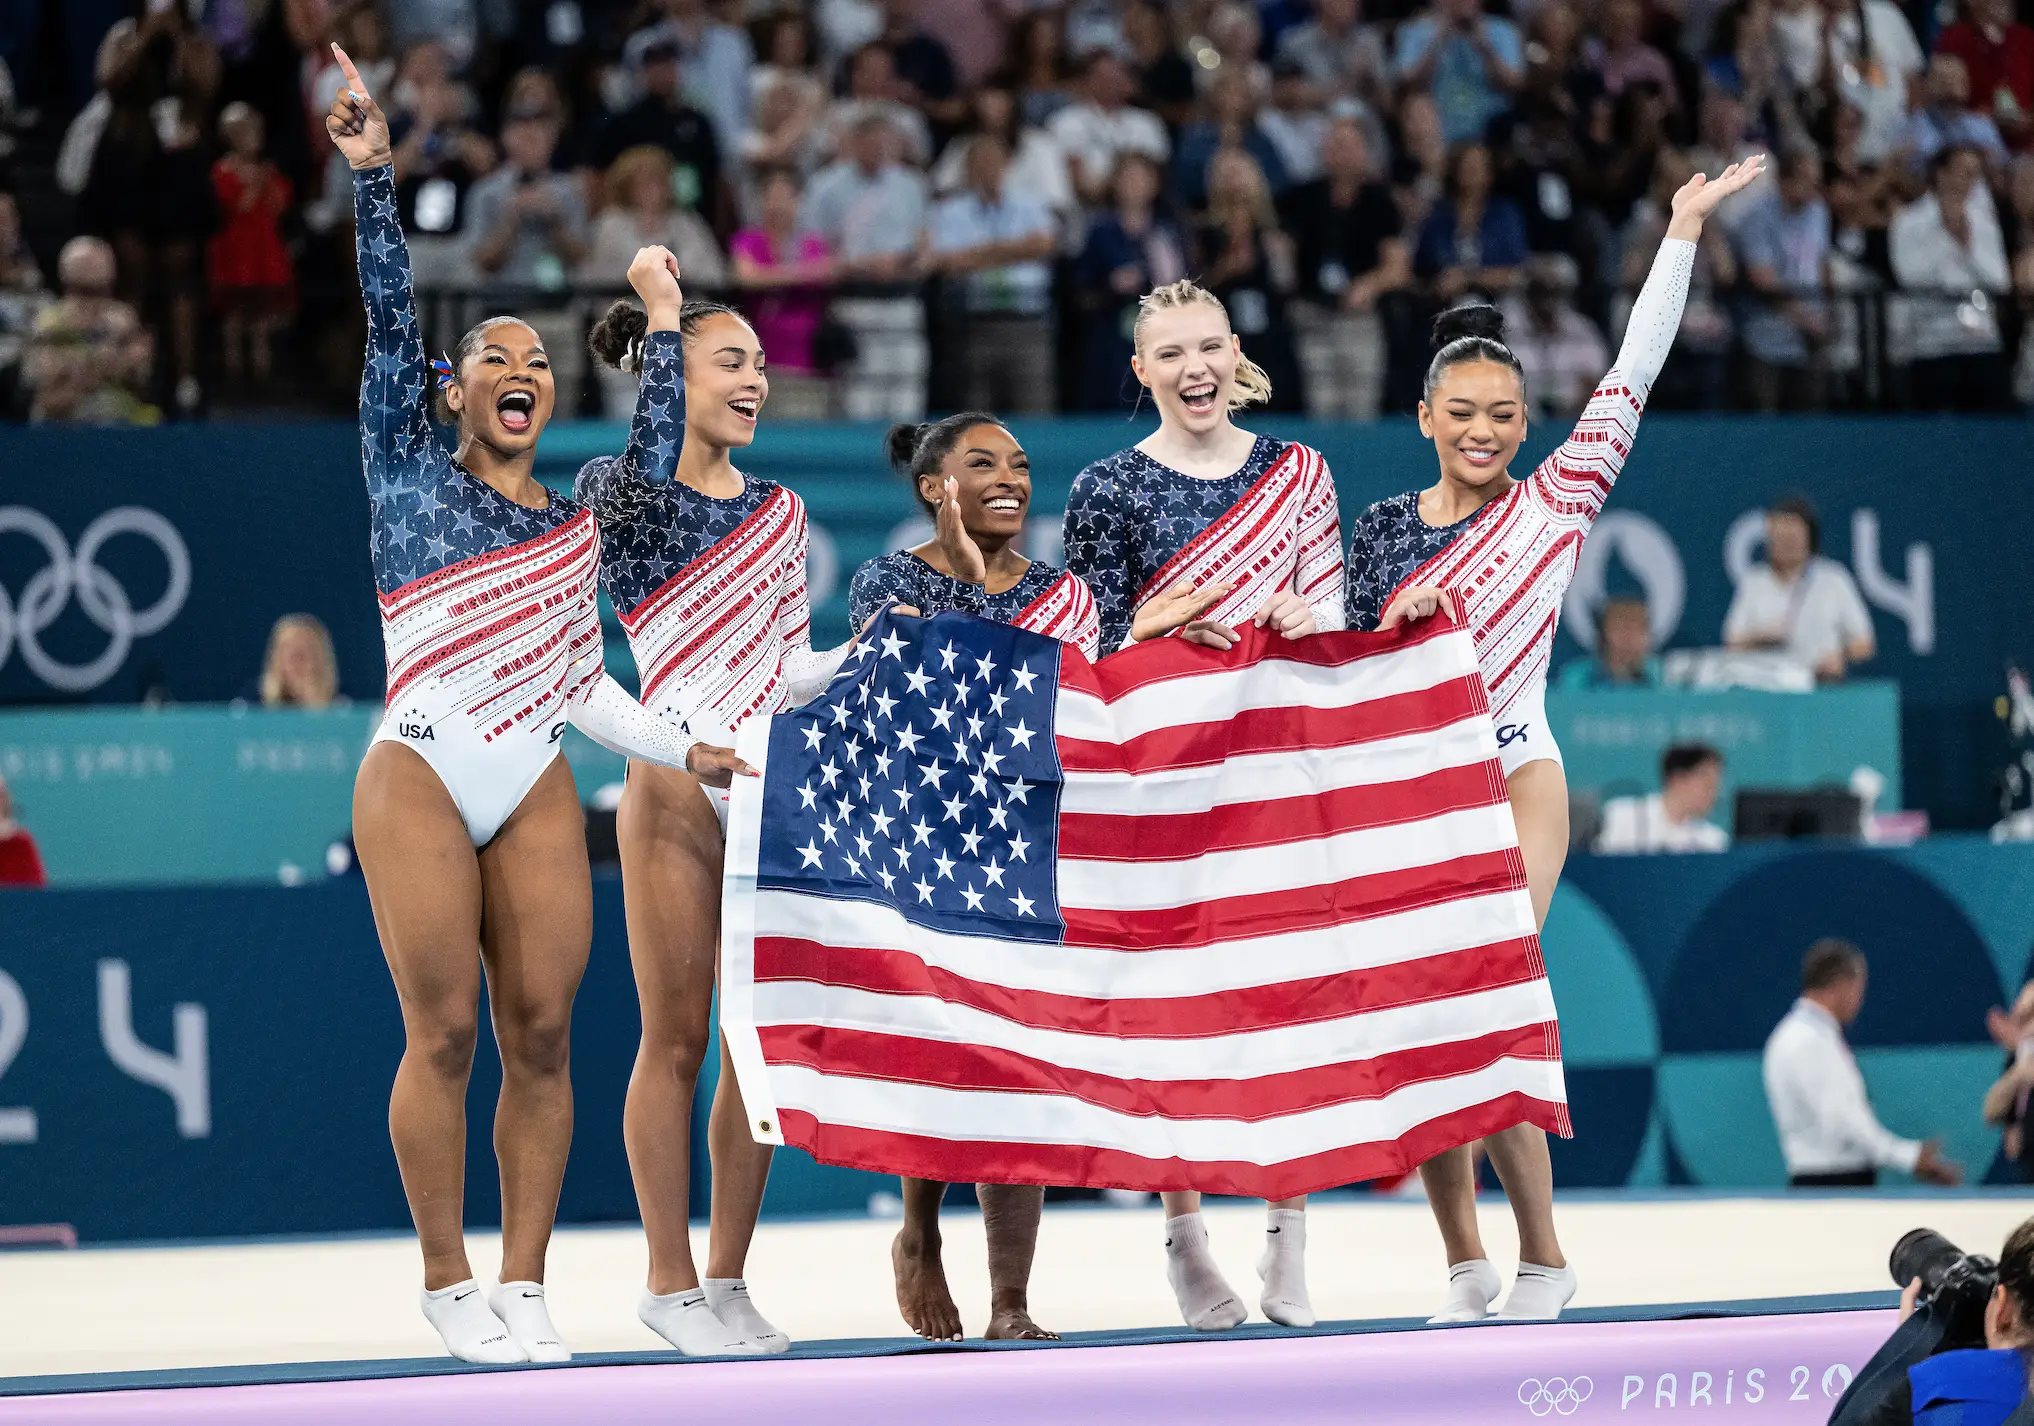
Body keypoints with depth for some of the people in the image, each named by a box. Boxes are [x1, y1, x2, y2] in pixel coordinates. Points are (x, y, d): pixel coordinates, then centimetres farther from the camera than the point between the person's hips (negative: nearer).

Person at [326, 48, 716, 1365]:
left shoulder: (575, 529, 17)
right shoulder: (410, 471, 6)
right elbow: (390, 325, -4)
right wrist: (375, 178, -13)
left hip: (538, 796, 4)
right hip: (420, 780, -4)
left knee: (542, 1034, -2)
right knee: (444, 1033, -7)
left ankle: (524, 1284, 5)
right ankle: (448, 1283, 1)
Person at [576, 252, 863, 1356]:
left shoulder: (777, 512, 16)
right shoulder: (617, 493, 1)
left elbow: (790, 666, 17)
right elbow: (648, 471, -25)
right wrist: (661, 315, -19)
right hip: (674, 789, -5)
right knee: (675, 1039, -3)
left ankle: (727, 1276, 12)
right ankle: (669, 1283, 4)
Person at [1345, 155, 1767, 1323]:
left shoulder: (1558, 503, 1)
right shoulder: (1384, 528, 8)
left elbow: (1633, 377, -3)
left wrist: (1684, 231, -5)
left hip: (1516, 777, -3)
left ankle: (1543, 1256, -10)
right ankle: (1464, 1258, 8)